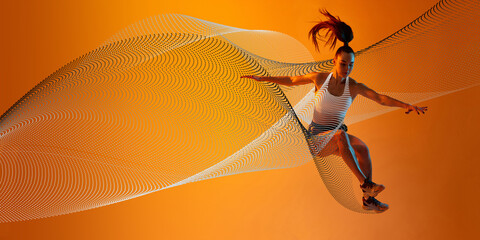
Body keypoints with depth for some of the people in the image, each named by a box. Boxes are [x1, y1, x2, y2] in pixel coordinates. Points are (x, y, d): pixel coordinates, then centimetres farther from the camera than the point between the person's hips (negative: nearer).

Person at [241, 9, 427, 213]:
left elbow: (381, 98, -11)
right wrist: (262, 78, 11)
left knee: (362, 147, -30)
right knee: (341, 135, -36)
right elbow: (291, 81, 12)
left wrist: (407, 105, -24)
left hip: (336, 142, 2)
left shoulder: (354, 87, 0)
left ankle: (368, 199, -24)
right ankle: (365, 184, -42)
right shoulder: (320, 78, -1)